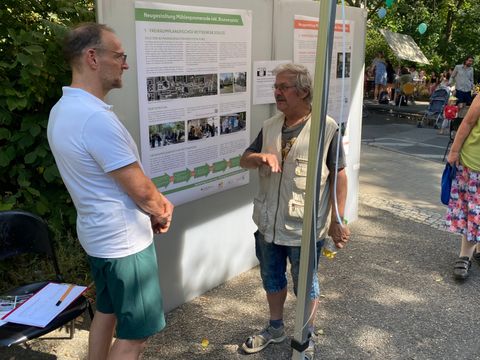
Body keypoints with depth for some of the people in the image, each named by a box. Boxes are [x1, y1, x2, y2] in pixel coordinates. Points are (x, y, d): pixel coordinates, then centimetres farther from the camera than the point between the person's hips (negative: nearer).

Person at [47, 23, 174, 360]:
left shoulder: (63, 109, 4)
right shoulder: (96, 118, -28)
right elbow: (141, 190, -22)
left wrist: (156, 204, 5)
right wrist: (163, 213, -1)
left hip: (98, 234, 10)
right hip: (124, 240, -10)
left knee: (106, 312, 24)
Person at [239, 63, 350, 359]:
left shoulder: (326, 127, -13)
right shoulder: (270, 127, 3)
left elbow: (338, 175, -9)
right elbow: (244, 160, 7)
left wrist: (338, 220, -10)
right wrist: (259, 157, -17)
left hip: (305, 227, -5)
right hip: (269, 223, 5)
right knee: (272, 277, 21)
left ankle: (307, 336, 37)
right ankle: (276, 328, 44)